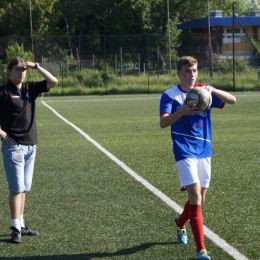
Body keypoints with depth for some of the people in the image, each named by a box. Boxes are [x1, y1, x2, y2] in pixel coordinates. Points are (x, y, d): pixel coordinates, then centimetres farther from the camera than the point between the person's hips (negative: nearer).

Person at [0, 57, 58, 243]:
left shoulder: (30, 88, 8)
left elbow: (53, 82, 5)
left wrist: (36, 66, -3)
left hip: (30, 146, 6)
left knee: (24, 188, 11)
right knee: (16, 188, -7)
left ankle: (21, 225, 19)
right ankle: (16, 228, -4)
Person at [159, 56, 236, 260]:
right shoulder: (170, 95, -6)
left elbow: (232, 100, -7)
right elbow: (163, 122, -19)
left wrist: (212, 90, -26)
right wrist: (182, 111, -38)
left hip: (204, 151, 5)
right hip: (185, 153, -5)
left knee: (200, 198, 15)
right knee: (195, 196, -16)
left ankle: (180, 224, 47)